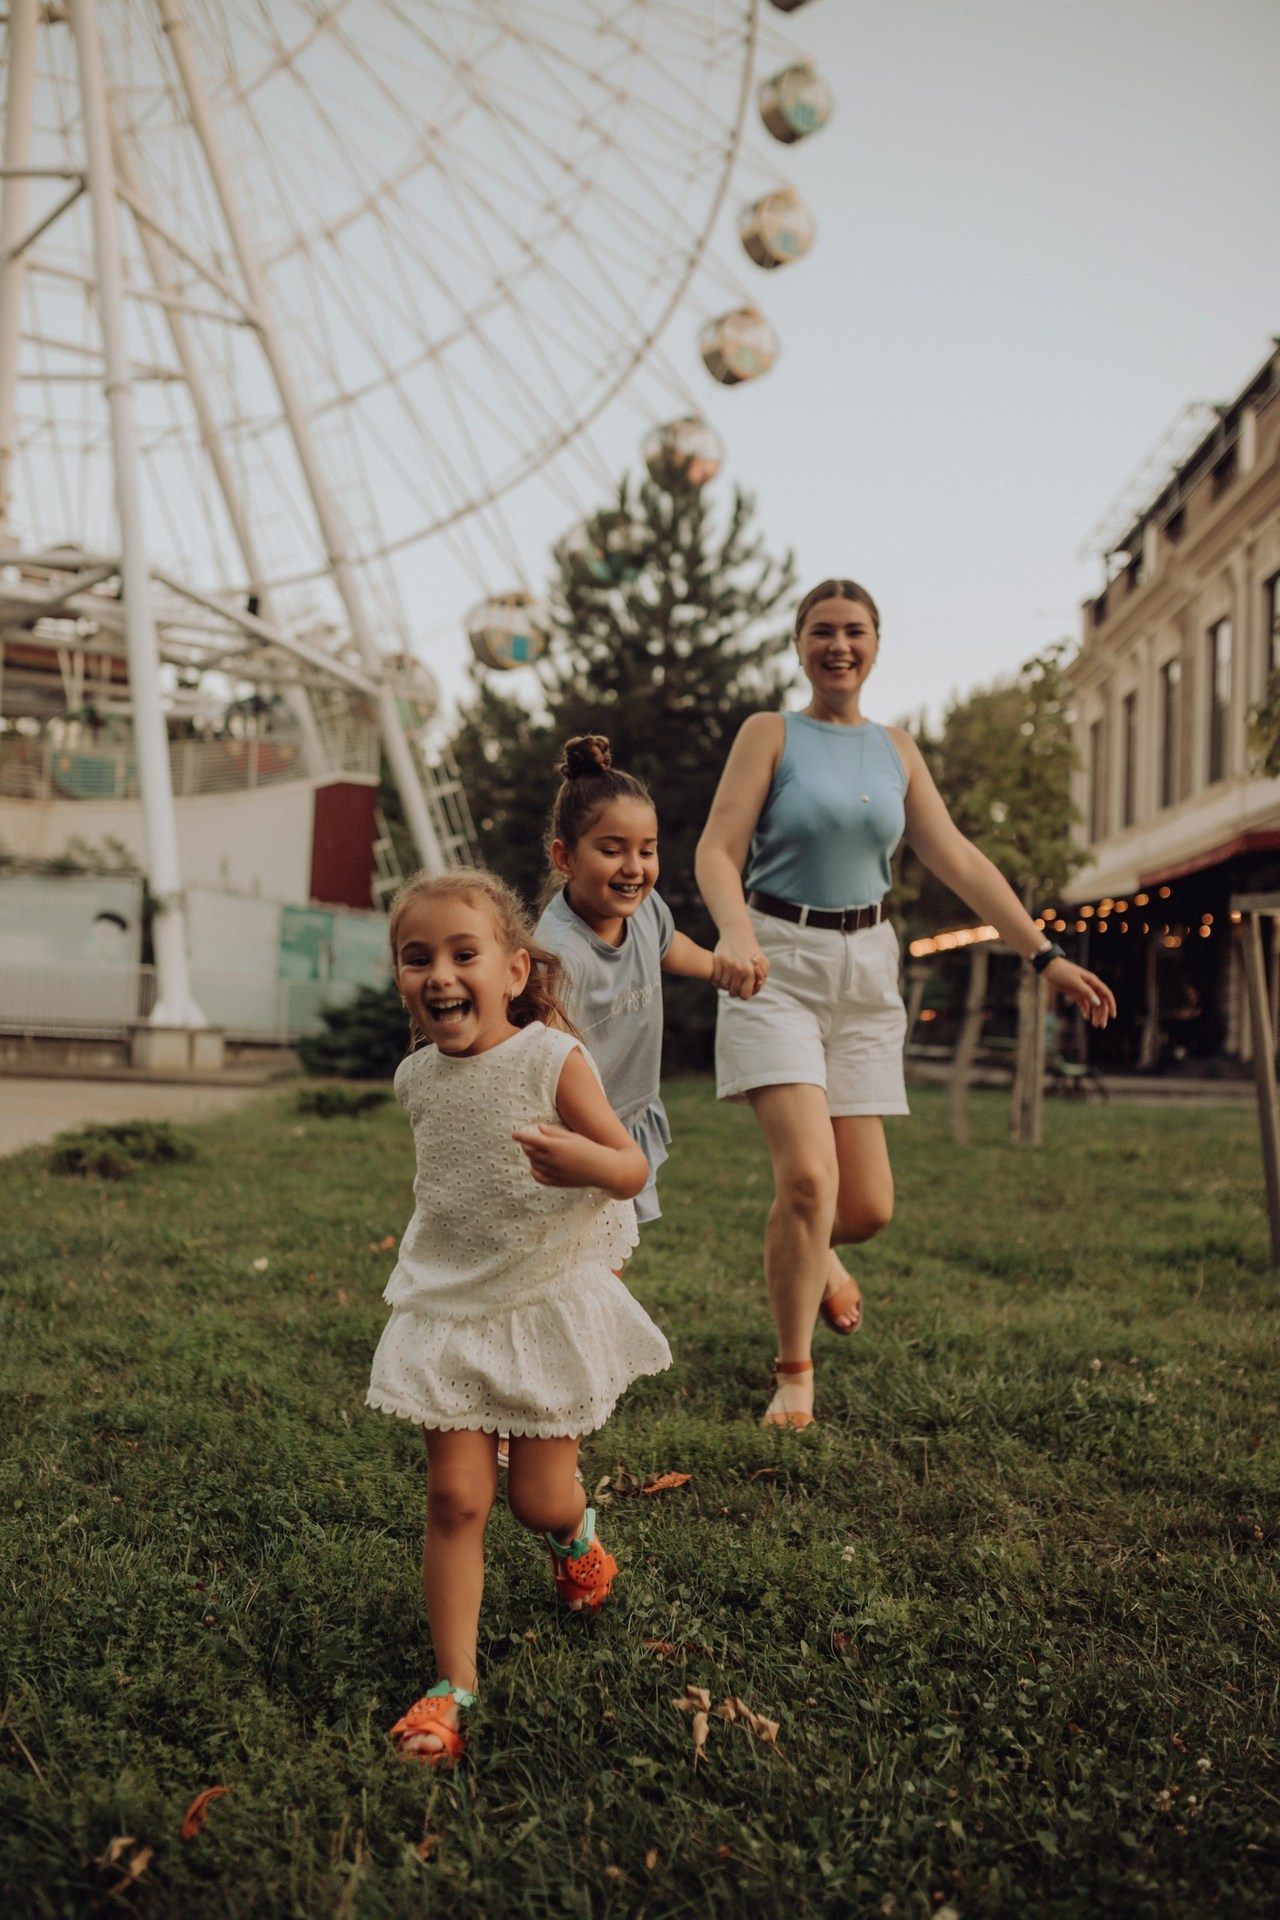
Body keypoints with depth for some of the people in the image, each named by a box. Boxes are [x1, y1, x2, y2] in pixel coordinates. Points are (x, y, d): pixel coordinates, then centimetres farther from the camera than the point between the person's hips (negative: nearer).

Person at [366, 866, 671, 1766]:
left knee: (539, 1500, 4)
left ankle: (577, 1534, 41)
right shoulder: (417, 1077, -1)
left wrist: (585, 1164, -36)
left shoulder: (551, 1060, -17)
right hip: (450, 1309, 3)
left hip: (550, 1303, -3)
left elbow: (634, 1169, -16)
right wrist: (438, 1253, 13)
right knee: (455, 1498, -2)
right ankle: (453, 1685, 11)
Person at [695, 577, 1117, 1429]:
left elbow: (958, 858, 10)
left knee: (868, 1208, 2)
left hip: (865, 974, 4)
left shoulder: (895, 748, 12)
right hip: (777, 968, -4)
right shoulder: (770, 734, -1)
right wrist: (735, 933, -31)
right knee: (808, 1176, -17)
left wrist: (1046, 954, 4)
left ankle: (810, 1254, 41)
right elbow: (718, 852, -10)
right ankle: (795, 1374, 5)